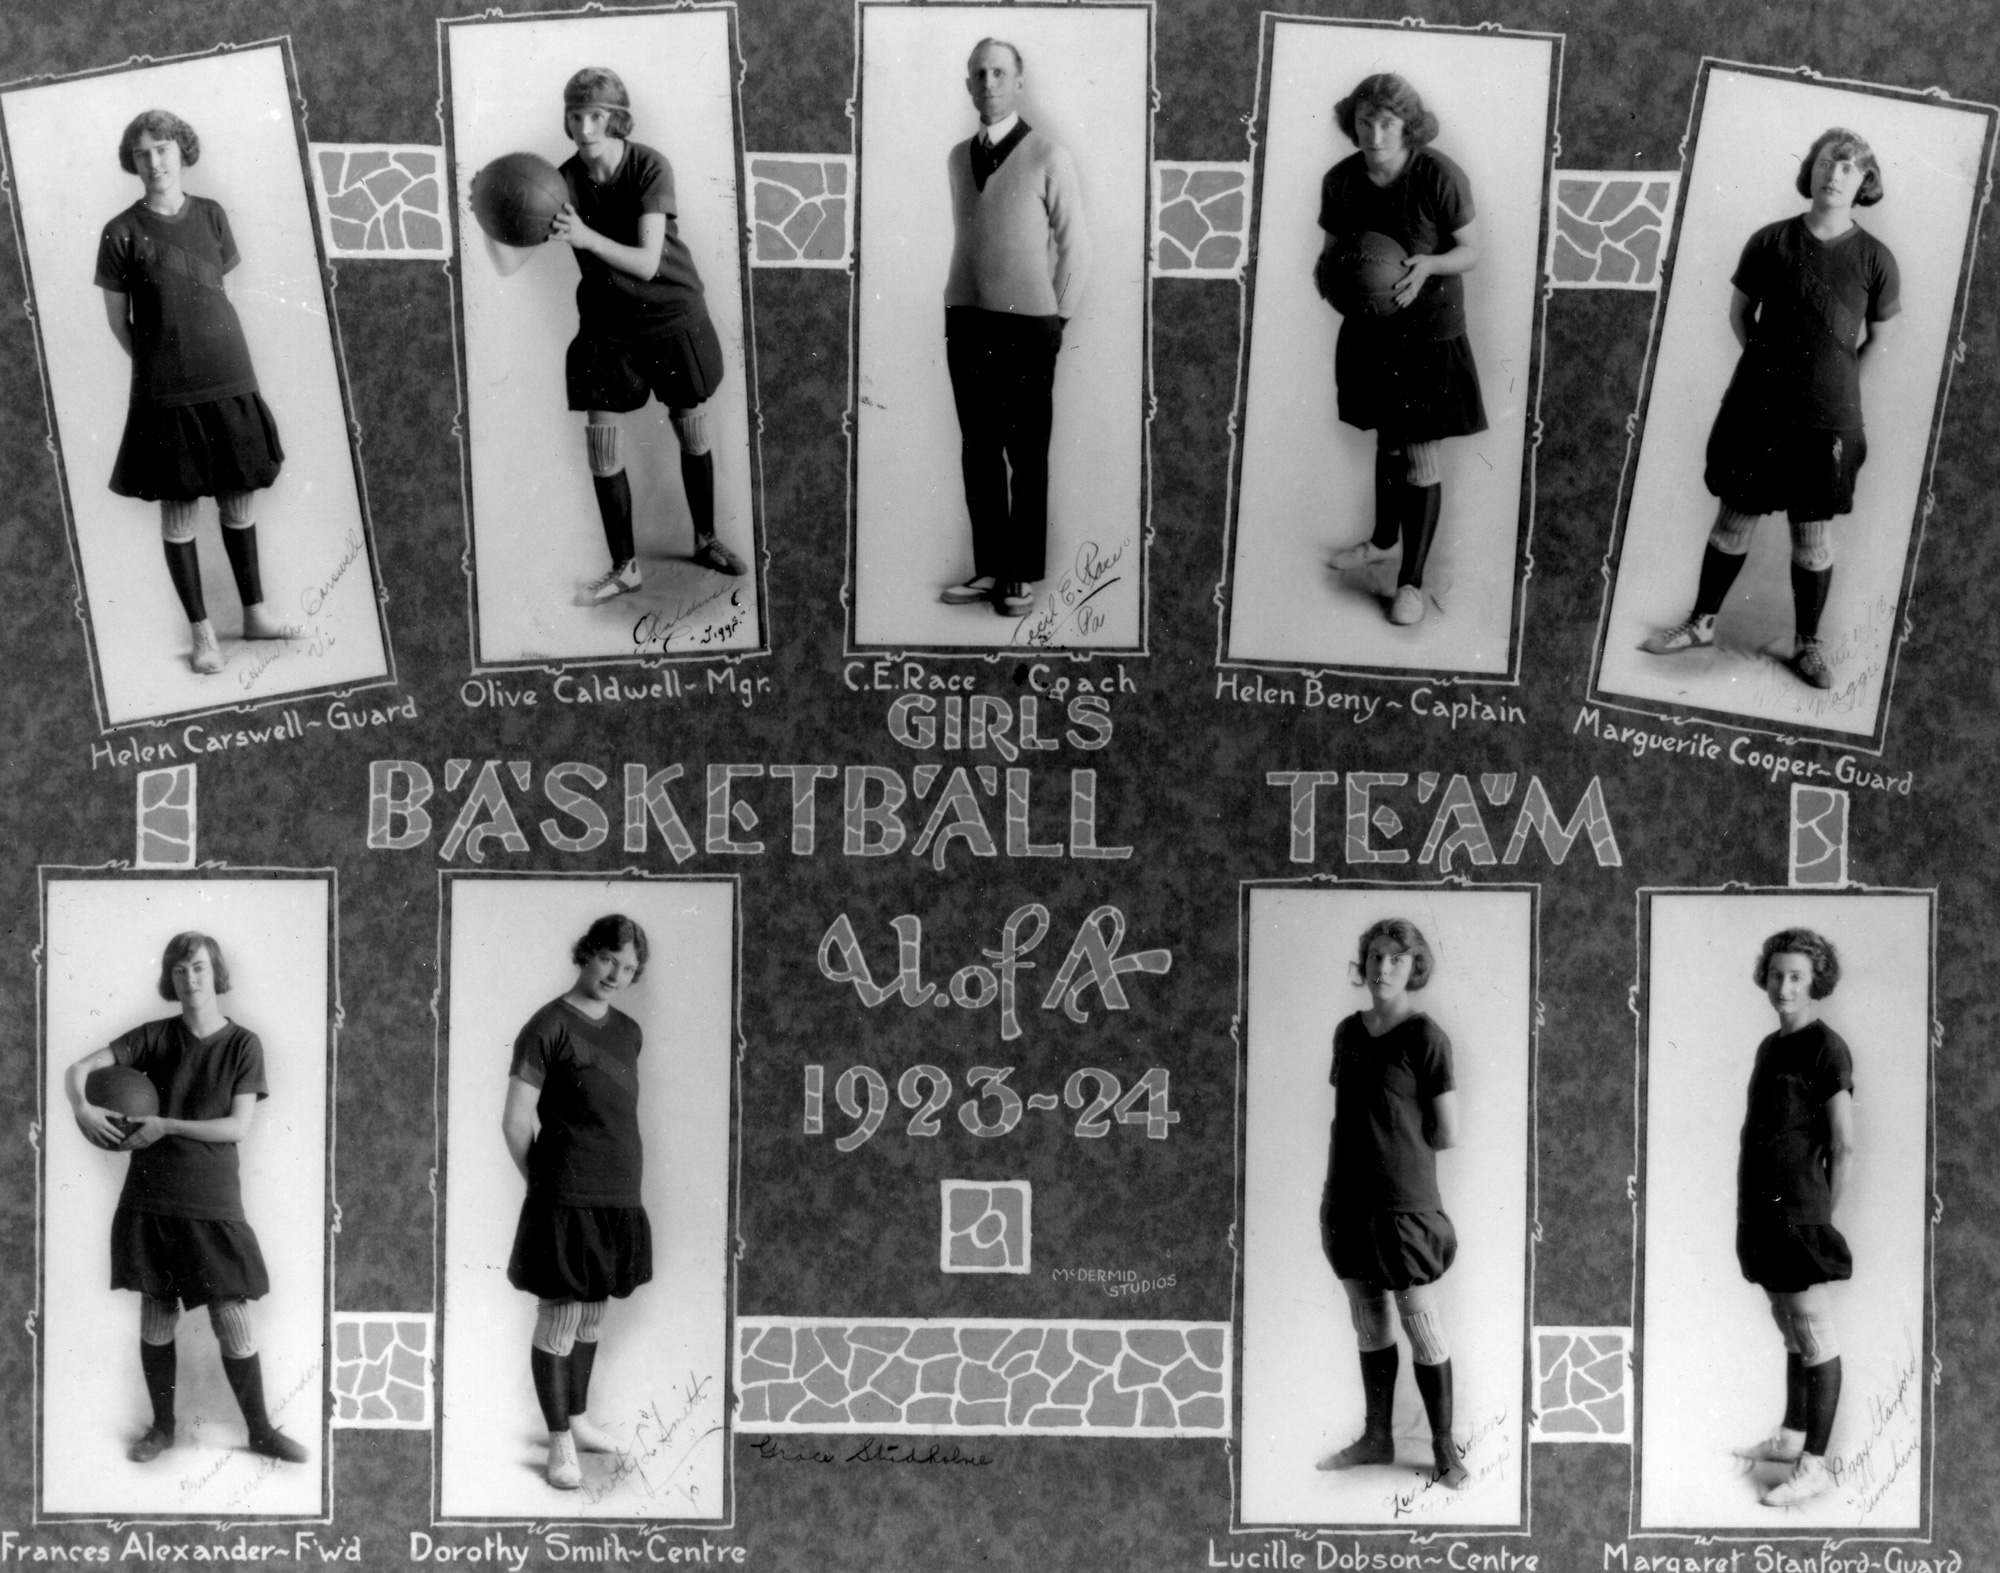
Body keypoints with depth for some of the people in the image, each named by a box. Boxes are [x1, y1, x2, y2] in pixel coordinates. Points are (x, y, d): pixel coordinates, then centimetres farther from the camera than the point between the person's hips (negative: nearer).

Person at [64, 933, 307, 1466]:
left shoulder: (243, 1045, -2)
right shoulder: (154, 1037, 4)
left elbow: (238, 1127, -8)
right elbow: (79, 1068, 2)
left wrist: (166, 1126, -14)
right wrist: (82, 1106, -18)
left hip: (213, 1205, -2)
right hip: (150, 1201, 2)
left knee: (232, 1319, -1)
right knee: (155, 1318, 9)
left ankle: (261, 1431, 13)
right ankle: (162, 1427, 27)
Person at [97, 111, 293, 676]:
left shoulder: (211, 215, 5)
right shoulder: (122, 233, -5)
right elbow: (117, 320, 2)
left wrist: (211, 351, 9)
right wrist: (161, 362, 4)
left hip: (232, 382, 3)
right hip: (166, 393, -3)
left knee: (239, 500, 11)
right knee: (178, 511, 2)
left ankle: (255, 613, 24)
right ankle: (202, 631, 12)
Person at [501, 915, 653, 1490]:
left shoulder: (628, 1032, 10)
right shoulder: (549, 1027, -11)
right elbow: (516, 1124, -10)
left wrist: (627, 1177, 13)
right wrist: (544, 1183, -1)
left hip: (619, 1202, 6)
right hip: (568, 1203, -6)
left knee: (591, 1318, 17)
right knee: (557, 1323, 3)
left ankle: (577, 1418, 31)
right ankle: (560, 1442, 13)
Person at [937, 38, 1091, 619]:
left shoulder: (1048, 157, -5)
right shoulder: (957, 158, 11)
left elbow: (1075, 247, -3)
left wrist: (1057, 317, -2)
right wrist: (958, 308, 10)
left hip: (1027, 326, -5)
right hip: (966, 322, 5)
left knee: (1027, 456, 2)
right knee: (978, 452, 7)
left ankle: (1023, 576, 9)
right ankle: (988, 568, 14)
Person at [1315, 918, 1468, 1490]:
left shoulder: (1425, 1037, -10)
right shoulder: (1348, 1031, 8)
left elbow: (1446, 1134, -8)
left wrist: (1399, 1145, 1)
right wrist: (1374, 1144, 1)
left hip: (1403, 1202, -6)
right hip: (1347, 1198, 6)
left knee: (1422, 1326, 3)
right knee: (1369, 1325, 16)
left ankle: (1445, 1449, 16)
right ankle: (1377, 1438, 29)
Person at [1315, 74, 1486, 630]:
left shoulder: (1440, 177, -18)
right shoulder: (1340, 180, -6)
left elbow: (1472, 252, -9)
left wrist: (1429, 264, -28)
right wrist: (1325, 273, -15)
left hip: (1429, 336, -4)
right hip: (1369, 331, 4)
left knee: (1421, 458, 0)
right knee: (1387, 442, 20)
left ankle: (1411, 580, 11)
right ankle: (1385, 541, 43)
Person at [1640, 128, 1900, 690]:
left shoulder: (1874, 259, -4)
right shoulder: (1770, 241, -3)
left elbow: (1877, 339, 7)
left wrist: (1830, 385, 7)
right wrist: (1772, 367, 7)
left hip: (1827, 421, -1)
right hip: (1754, 410, 1)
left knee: (1813, 537, 7)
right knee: (1733, 520, 10)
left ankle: (1808, 645, 20)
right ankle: (1702, 623, 26)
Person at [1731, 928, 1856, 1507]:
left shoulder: (1826, 1049, -10)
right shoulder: (1769, 1047, 13)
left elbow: (1844, 1146, -13)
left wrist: (1822, 1217, -8)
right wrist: (1750, 1212, 13)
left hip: (1796, 1212, -8)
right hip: (1760, 1211, 8)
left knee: (1815, 1338, -2)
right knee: (1791, 1332, 18)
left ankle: (1814, 1465, 3)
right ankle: (1791, 1437, 29)